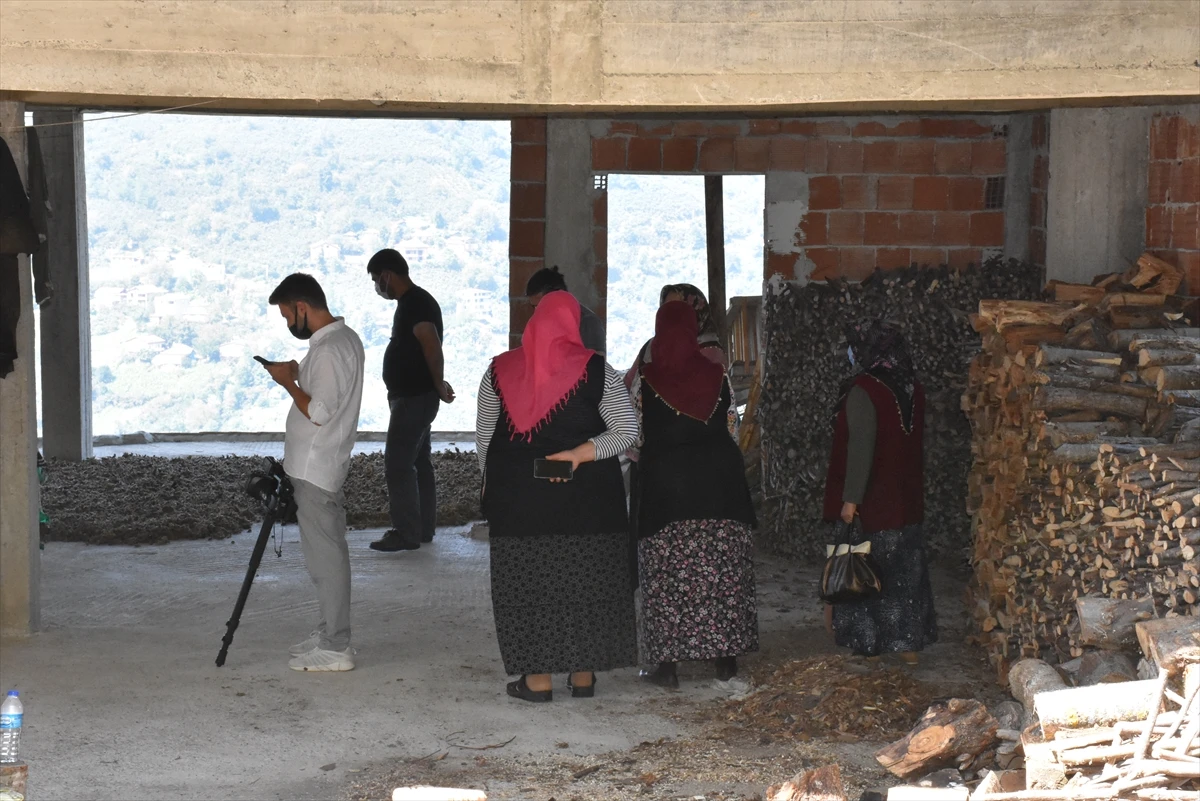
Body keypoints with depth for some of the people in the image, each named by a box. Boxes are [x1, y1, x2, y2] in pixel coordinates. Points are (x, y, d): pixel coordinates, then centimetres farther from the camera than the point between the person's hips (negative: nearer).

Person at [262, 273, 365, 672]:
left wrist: (288, 382, -12)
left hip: (315, 467, -11)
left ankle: (335, 648, -2)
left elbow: (318, 412, -24)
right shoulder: (346, 337, 11)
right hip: (323, 463, 11)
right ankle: (331, 632, 24)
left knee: (324, 553, -6)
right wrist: (299, 374, 11)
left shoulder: (329, 349, -21)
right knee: (327, 550, 16)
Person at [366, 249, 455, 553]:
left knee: (397, 464, -8)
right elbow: (427, 349, 20)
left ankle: (406, 533, -6)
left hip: (414, 399, -11)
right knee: (418, 463, 14)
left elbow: (433, 348, -28)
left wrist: (439, 386, -17)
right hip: (413, 396, 11)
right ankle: (423, 528, 20)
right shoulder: (413, 301, 14)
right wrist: (437, 386, 14)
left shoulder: (415, 304, -19)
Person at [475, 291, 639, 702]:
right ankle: (584, 674, 15)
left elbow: (483, 437, 7)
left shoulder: (500, 370, 1)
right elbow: (627, 429, -10)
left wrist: (493, 483, 18)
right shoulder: (595, 370, -5)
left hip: (517, 495, 1)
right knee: (586, 576, 10)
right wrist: (579, 454, -13)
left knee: (528, 579, 7)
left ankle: (538, 678, 8)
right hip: (586, 496, -1)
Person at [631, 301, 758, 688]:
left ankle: (666, 661, 2)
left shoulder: (644, 379, -6)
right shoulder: (718, 375, 0)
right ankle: (726, 656, 12)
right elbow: (732, 430, 7)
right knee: (723, 572, 8)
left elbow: (633, 435, 2)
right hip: (719, 479, 2)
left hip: (663, 481, -2)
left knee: (665, 575, 3)